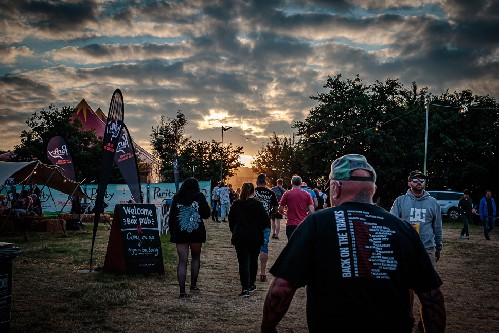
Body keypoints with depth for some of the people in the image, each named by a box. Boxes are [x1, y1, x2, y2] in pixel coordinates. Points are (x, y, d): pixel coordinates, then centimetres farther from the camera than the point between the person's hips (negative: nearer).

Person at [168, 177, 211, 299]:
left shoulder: (177, 198, 5)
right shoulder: (199, 197, -2)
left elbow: (171, 218, 6)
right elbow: (206, 214, 1)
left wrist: (172, 233, 12)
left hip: (180, 234, 1)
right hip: (197, 233, -1)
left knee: (182, 261, 1)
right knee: (196, 257, 19)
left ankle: (182, 291, -4)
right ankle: (193, 285, 24)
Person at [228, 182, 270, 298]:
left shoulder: (236, 204, -2)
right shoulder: (258, 205, -8)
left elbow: (231, 220, 5)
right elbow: (266, 221, -8)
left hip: (240, 238, 0)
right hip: (255, 238, 0)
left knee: (243, 262, 0)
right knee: (253, 261, 18)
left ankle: (245, 288, -9)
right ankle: (251, 284, 27)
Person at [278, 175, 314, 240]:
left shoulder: (287, 194, -2)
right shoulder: (307, 194, 2)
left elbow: (280, 210, 1)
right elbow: (311, 211, -2)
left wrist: (284, 212, 23)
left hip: (291, 225, -2)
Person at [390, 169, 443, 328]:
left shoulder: (433, 202, 7)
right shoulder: (400, 201, 2)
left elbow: (437, 227, 14)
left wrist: (438, 248, 16)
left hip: (427, 250, 1)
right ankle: (408, 314, 25)